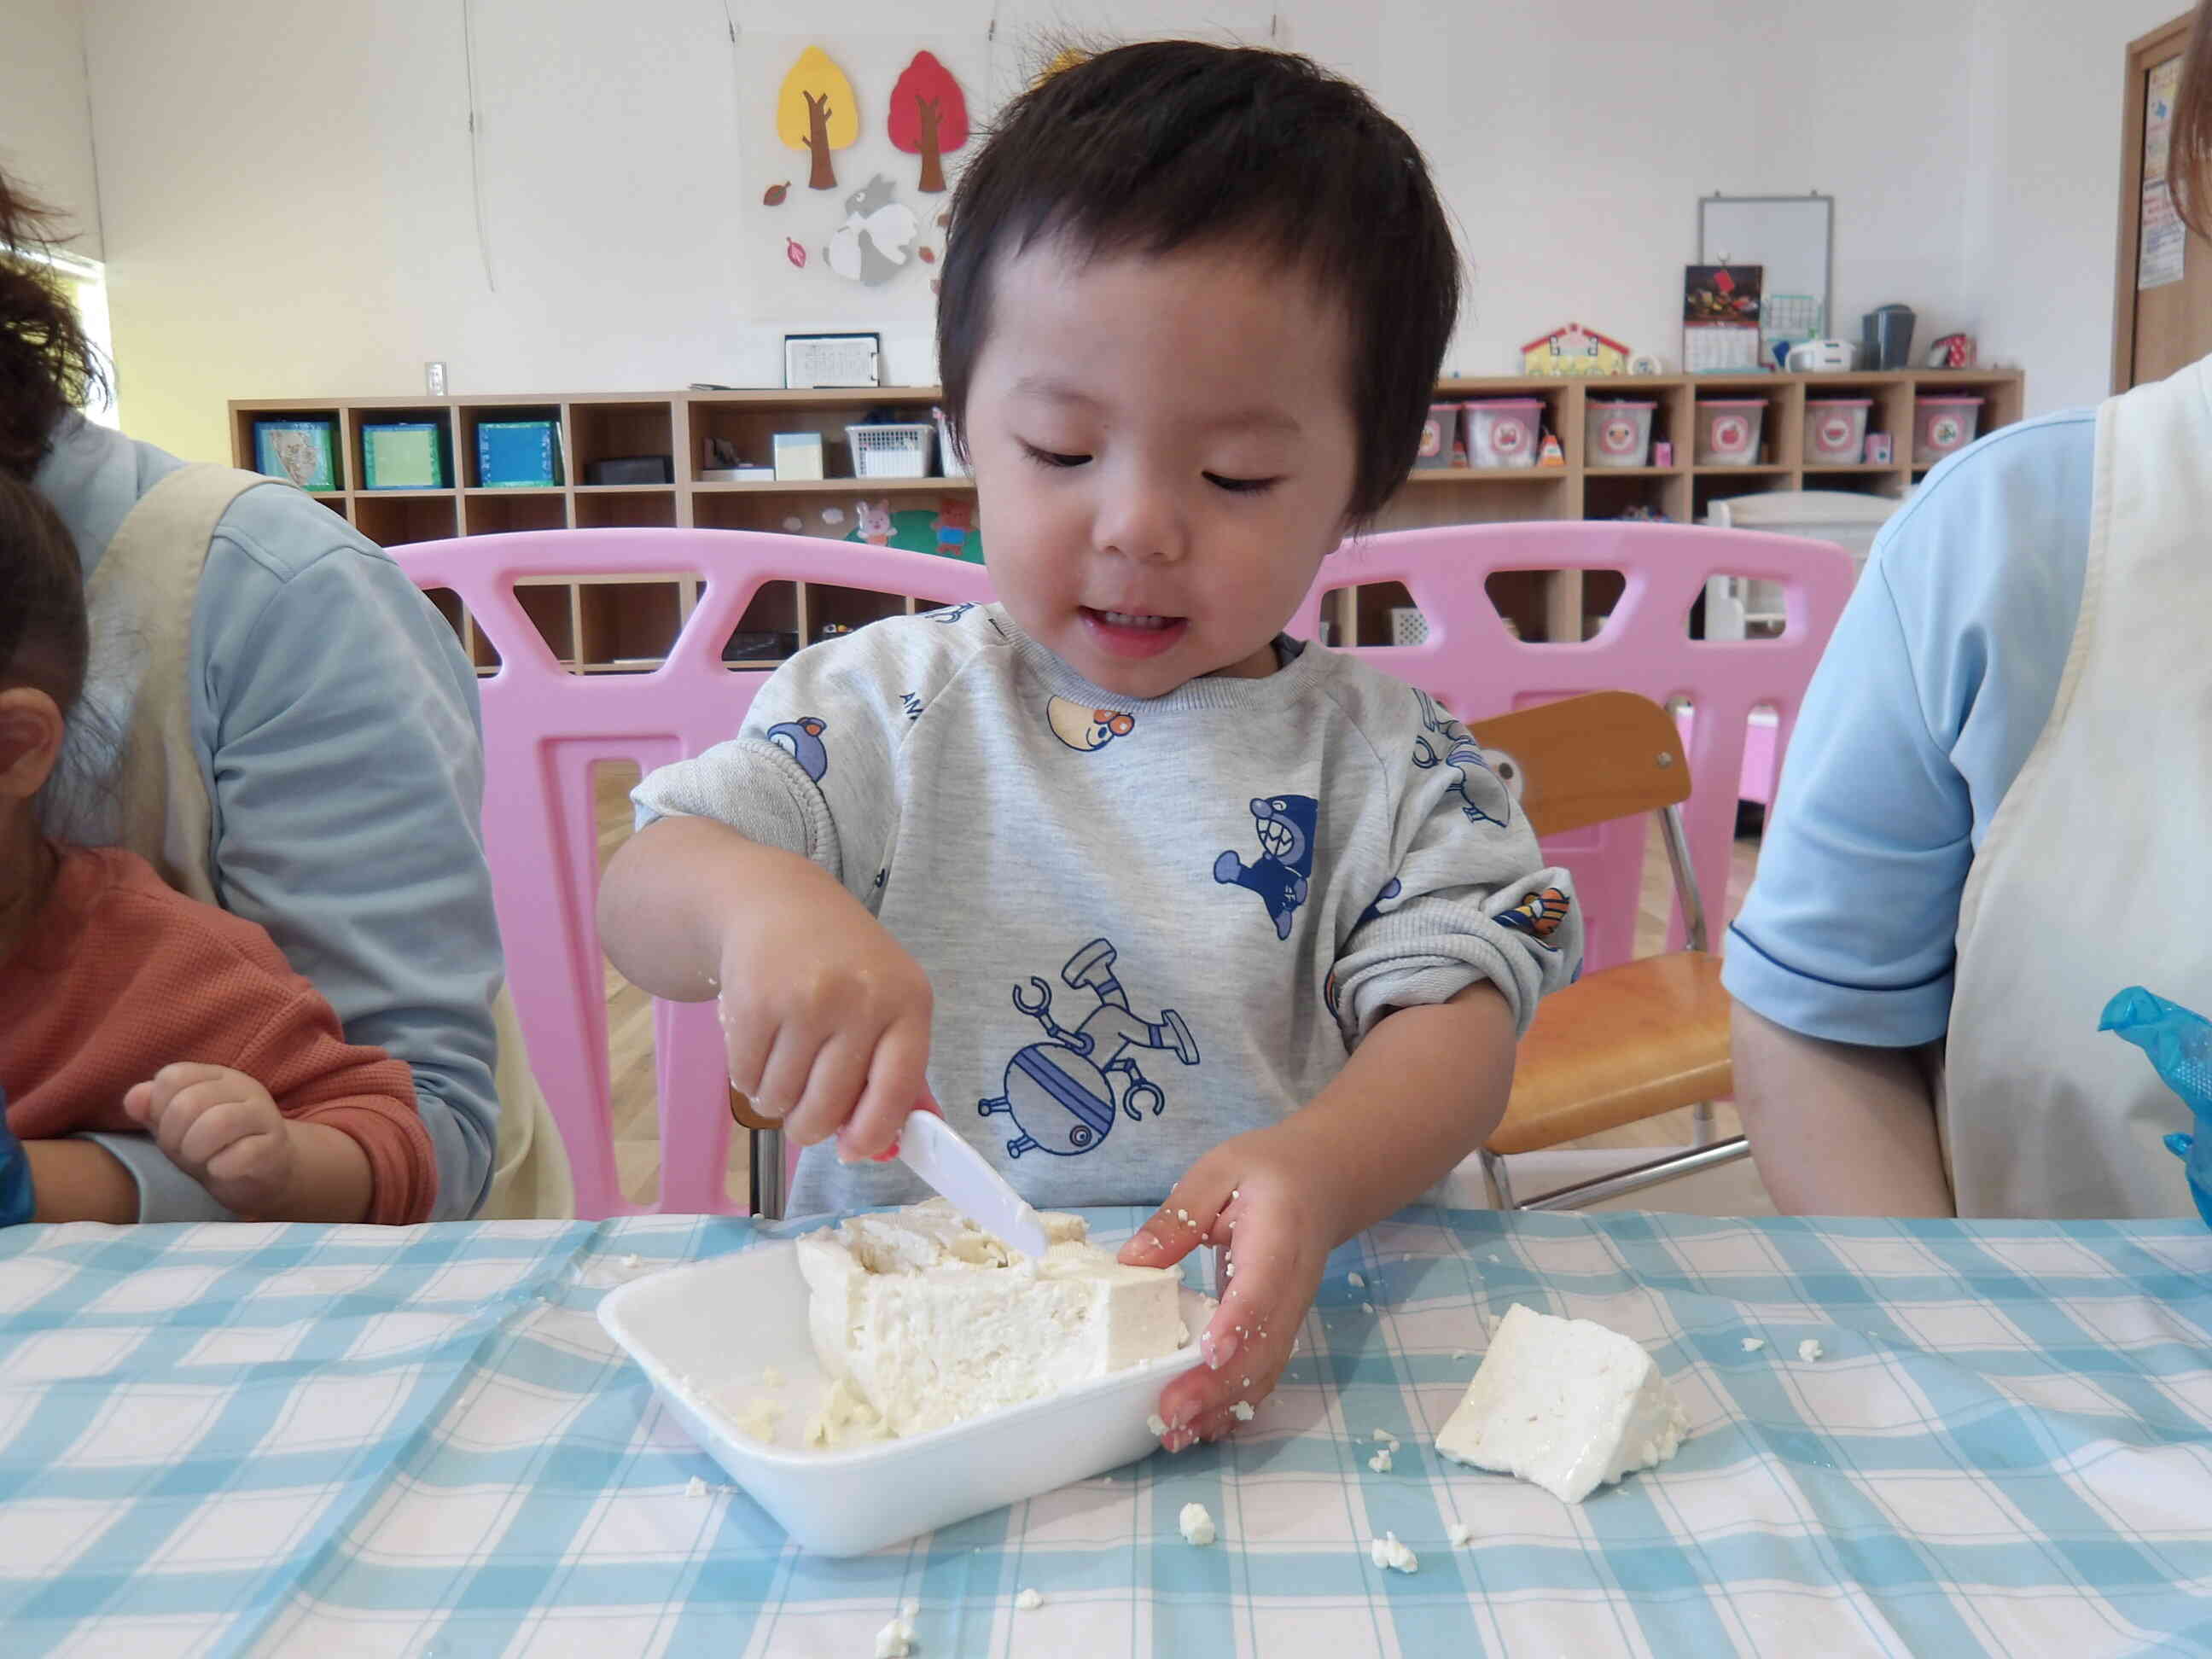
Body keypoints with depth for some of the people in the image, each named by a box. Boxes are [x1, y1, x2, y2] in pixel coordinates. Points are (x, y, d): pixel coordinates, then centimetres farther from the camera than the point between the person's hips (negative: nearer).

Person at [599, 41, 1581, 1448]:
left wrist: (1319, 1169, -29)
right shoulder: (886, 707, 4)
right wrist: (757, 901, -26)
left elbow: (1456, 1015, -6)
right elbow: (638, 895, -1)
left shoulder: (1380, 758, 2)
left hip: (1264, 1345, 1)